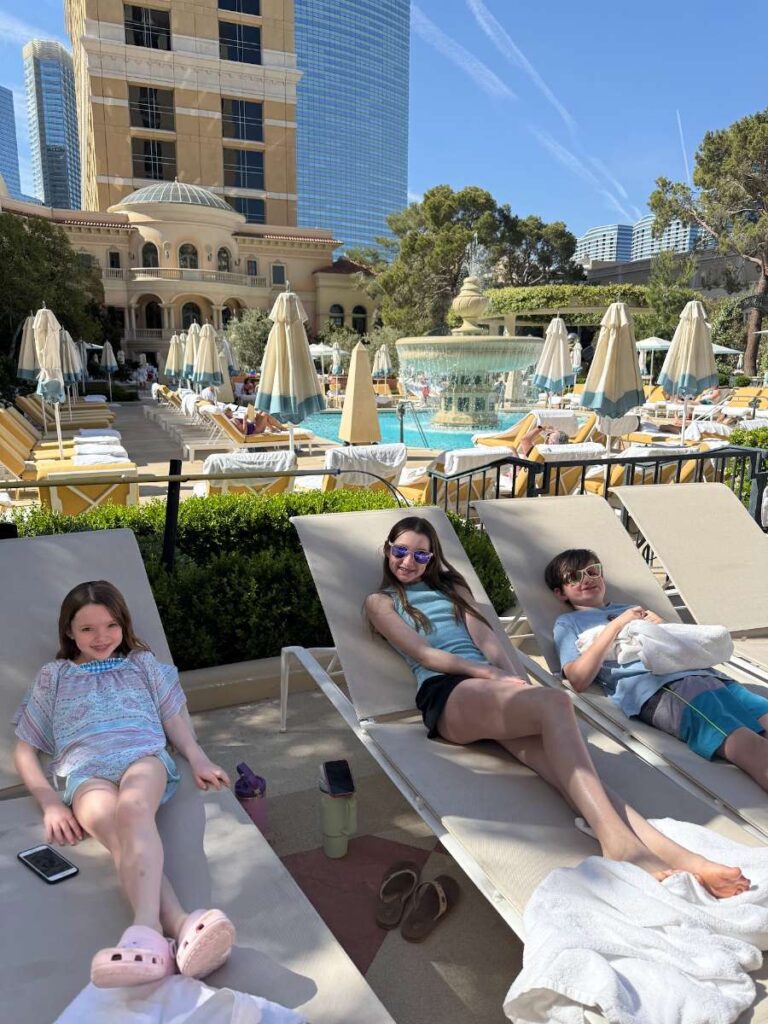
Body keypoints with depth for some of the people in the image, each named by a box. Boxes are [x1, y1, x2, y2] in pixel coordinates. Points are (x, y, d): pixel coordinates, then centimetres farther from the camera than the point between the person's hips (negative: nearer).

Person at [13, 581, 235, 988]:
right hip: (85, 771, 0)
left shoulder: (143, 663, 28)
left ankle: (146, 928, -59)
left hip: (143, 754, 1)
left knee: (134, 809, -39)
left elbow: (174, 718, 22)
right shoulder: (54, 676, 27)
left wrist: (198, 759, 2)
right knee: (124, 835, -36)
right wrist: (50, 802, 5)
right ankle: (180, 925, -60)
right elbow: (25, 749, 22)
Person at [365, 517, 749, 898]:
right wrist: (488, 673, -11)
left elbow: (485, 637, 17)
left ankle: (673, 853, -42)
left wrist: (515, 680, -3)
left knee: (563, 765, -25)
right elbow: (423, 653, 1)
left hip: (491, 685, 4)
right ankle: (615, 838, -42)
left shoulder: (450, 586, 32)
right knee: (554, 702, -33)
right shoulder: (381, 601, 17)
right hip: (446, 695, -4)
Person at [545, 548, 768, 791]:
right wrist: (615, 625, -2)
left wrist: (661, 628, 7)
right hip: (653, 688, -6)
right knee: (745, 743, -29)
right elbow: (578, 680, 0)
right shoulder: (568, 623, 19)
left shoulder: (633, 609, 34)